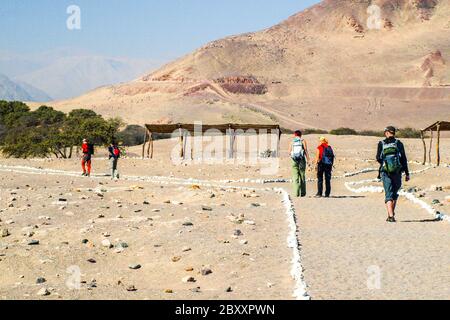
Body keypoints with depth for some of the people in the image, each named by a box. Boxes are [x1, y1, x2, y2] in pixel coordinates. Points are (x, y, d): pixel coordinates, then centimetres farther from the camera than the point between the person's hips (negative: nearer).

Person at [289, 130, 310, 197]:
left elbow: (289, 152, 10)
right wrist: (308, 160, -5)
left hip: (294, 161, 1)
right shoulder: (303, 141, 1)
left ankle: (296, 193, -10)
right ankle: (303, 193, 13)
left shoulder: (292, 142, 5)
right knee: (302, 177, 10)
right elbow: (306, 151, -6)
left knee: (295, 178, 1)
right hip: (302, 161, -1)